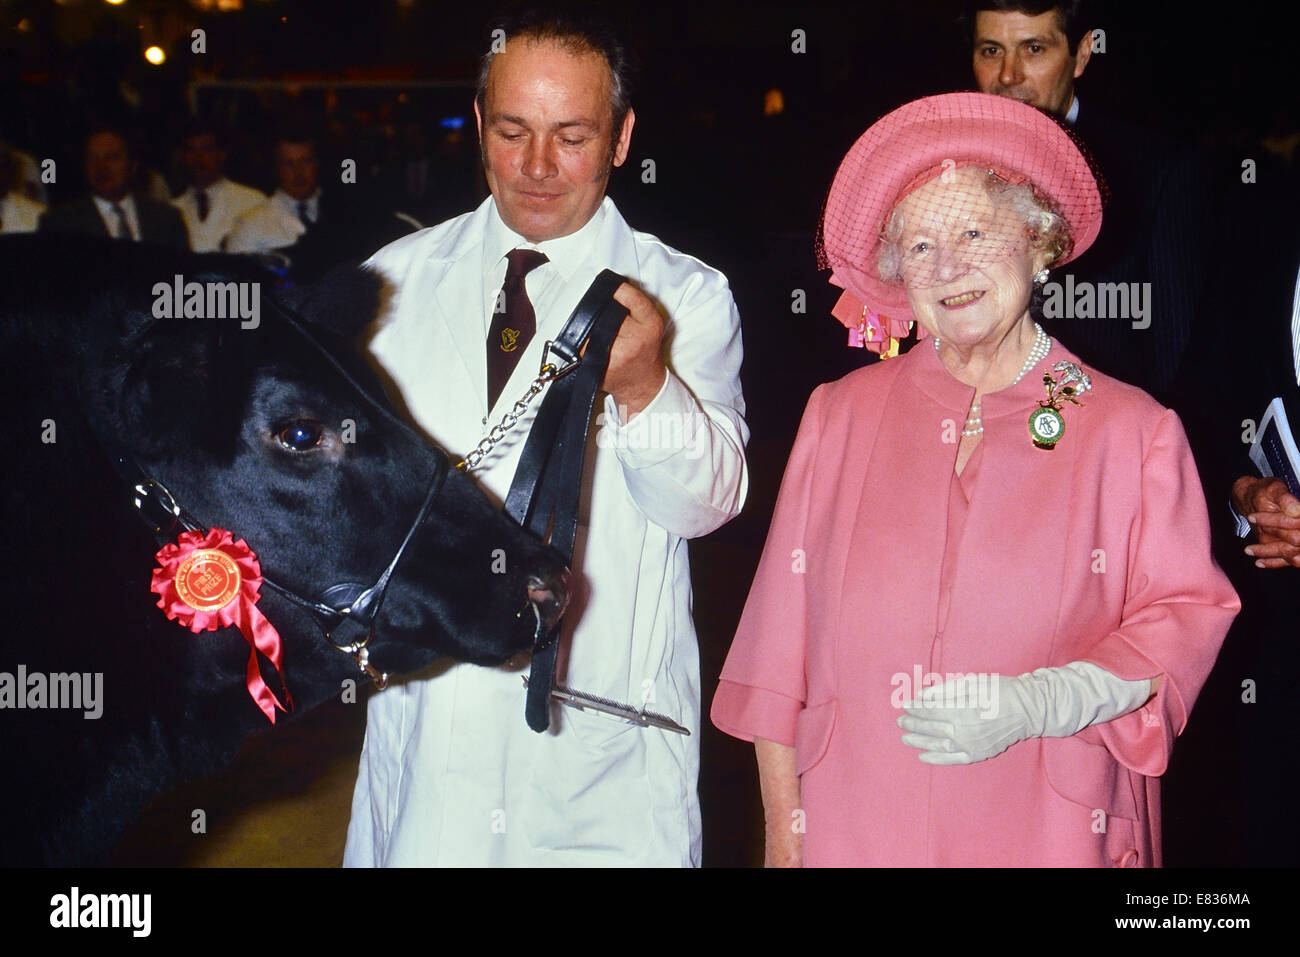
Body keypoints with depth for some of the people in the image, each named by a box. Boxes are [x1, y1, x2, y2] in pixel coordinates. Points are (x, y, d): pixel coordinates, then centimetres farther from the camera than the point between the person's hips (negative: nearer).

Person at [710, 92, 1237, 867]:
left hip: (1045, 830, -1)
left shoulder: (1134, 430, -1)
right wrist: (784, 833, 1)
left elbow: (1184, 618, -2)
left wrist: (1037, 703, -17)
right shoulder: (840, 414, 4)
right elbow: (782, 630, 4)